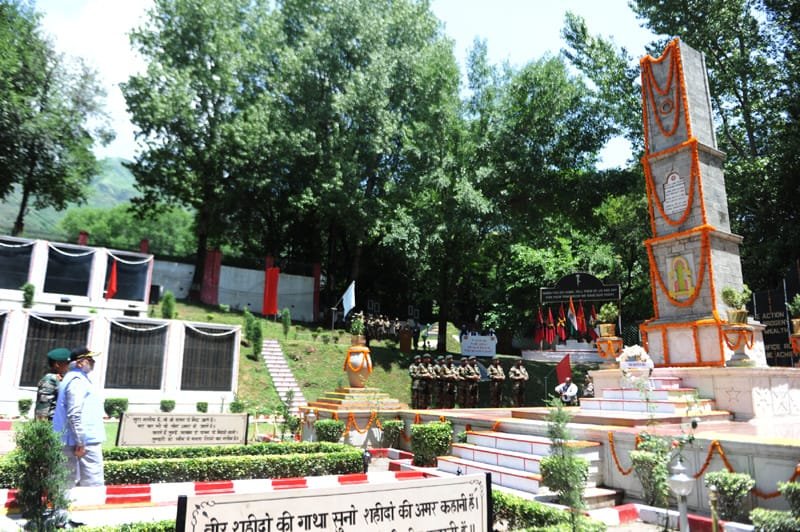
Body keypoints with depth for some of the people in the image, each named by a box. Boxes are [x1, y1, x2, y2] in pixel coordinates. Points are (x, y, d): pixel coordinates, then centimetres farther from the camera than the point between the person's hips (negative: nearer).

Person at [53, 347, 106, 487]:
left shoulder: (73, 378, 18)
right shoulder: (78, 380, -14)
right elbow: (74, 414, -22)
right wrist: (80, 442, -21)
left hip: (82, 439, 11)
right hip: (86, 441, -11)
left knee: (72, 481, 14)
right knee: (93, 483, -7)